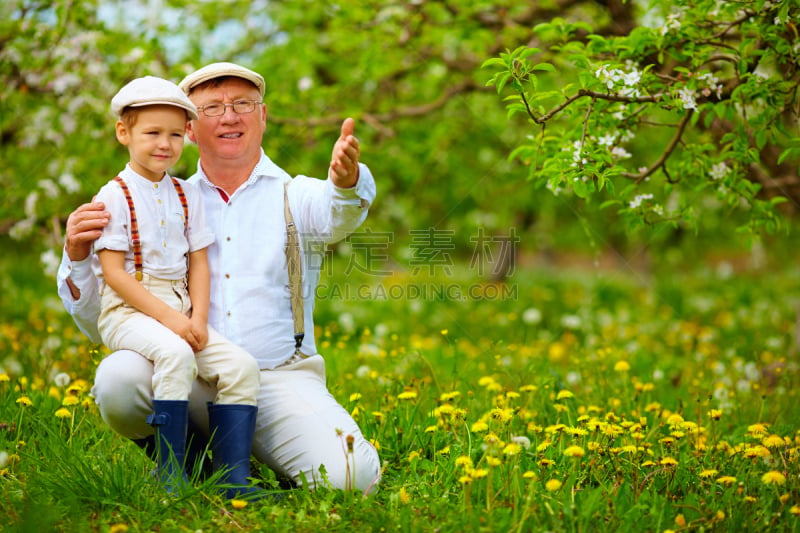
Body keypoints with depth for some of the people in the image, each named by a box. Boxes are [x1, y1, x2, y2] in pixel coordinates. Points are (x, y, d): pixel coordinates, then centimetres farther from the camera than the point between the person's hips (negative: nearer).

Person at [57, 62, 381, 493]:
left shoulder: (295, 195, 9)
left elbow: (337, 214, -19)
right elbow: (101, 325, 10)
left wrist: (346, 180, -44)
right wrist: (77, 257, -10)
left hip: (279, 380, -1)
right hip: (188, 381, 1)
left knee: (350, 475, -26)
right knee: (119, 377, -30)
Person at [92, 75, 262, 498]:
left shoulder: (187, 196, 14)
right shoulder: (115, 197, -4)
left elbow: (198, 263, 11)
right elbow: (113, 272, -11)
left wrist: (198, 319, -6)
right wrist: (168, 318, -18)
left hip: (179, 311, 6)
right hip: (127, 310, -6)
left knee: (240, 365, -13)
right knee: (175, 355, -35)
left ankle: (234, 479, -11)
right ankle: (170, 474, -28)